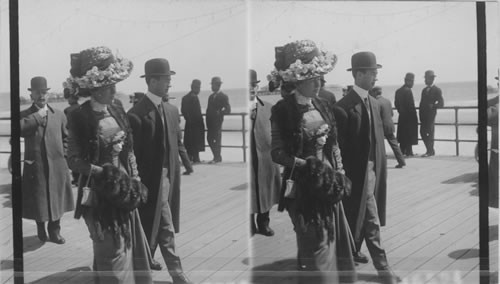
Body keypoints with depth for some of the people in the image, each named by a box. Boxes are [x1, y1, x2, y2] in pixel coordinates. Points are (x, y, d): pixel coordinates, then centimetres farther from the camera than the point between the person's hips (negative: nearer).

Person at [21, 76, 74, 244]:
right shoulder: (25, 116, 0)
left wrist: (62, 155, 7)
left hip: (57, 166, 3)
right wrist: (37, 116, -18)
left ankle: (54, 231, 24)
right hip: (35, 166, -2)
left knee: (56, 200, 10)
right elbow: (19, 129, -22)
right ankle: (41, 230, 26)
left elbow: (65, 137, 17)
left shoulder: (59, 115, 9)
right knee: (38, 201, 6)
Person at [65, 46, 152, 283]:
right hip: (99, 193, -6)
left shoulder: (116, 112, 5)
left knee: (132, 246, 13)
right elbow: (74, 160, -13)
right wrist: (102, 171, -23)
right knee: (112, 253, 2)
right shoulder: (80, 117, -12)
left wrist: (135, 179, 3)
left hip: (123, 188, 6)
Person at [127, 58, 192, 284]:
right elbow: (134, 153, -14)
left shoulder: (171, 110, 9)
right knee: (165, 227, -1)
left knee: (154, 222, 16)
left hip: (169, 174, 7)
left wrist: (176, 171, 8)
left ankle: (145, 259, 30)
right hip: (152, 177, -7)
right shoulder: (137, 114, -15)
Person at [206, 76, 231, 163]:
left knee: (216, 139, -4)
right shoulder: (211, 96, 18)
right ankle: (217, 157, 17)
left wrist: (218, 113, -12)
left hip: (217, 122, -7)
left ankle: (217, 158, 4)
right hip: (210, 122, 7)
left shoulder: (223, 96, -5)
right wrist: (207, 119, 9)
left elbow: (228, 110, -9)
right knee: (209, 139, 7)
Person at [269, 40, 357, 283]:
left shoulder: (322, 106, 5)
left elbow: (333, 144, 11)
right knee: (316, 247, 3)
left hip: (328, 181, 6)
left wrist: (339, 172, 1)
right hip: (303, 186, -6)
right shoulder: (283, 111, -12)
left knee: (338, 241, 12)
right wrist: (306, 164, -22)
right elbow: (277, 153, -13)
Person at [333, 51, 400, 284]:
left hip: (374, 168, 8)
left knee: (358, 215, 19)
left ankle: (353, 250, 36)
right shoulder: (344, 107, -17)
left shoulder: (374, 103, 10)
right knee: (371, 220, -3)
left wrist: (382, 165, 10)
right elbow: (341, 147, -16)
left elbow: (378, 138, 13)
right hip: (358, 171, -8)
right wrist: (345, 176, -14)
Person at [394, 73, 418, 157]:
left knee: (402, 135, 13)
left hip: (402, 116, 8)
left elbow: (396, 103, 11)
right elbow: (411, 105, -19)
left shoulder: (398, 91, 8)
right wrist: (414, 115, -11)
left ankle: (402, 151, 17)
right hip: (409, 116, -8)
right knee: (410, 135, -1)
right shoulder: (408, 91, -18)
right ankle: (408, 152, 1)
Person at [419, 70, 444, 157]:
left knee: (430, 132, -5)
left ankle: (430, 151, 1)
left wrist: (432, 106, -19)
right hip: (423, 115, 7)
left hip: (431, 114, -6)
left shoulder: (437, 90, -2)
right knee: (422, 132, 4)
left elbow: (441, 103, -6)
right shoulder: (424, 90, 18)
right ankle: (431, 150, 15)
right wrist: (420, 112, 7)